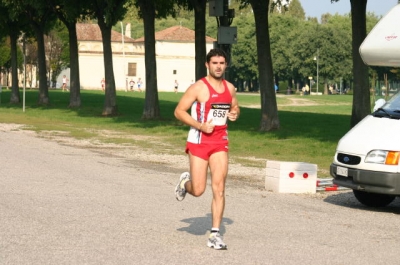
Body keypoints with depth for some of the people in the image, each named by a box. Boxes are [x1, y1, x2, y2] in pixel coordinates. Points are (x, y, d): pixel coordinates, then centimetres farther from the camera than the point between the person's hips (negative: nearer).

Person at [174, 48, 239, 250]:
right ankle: (185, 182, 36)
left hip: (220, 143, 4)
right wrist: (200, 126, -19)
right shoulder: (198, 88, -11)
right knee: (198, 190, -2)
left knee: (219, 188, -5)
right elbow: (179, 111, -9)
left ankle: (215, 234, 0)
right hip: (199, 142, -4)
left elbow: (235, 107, 23)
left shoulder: (230, 88, 6)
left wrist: (234, 114, -1)